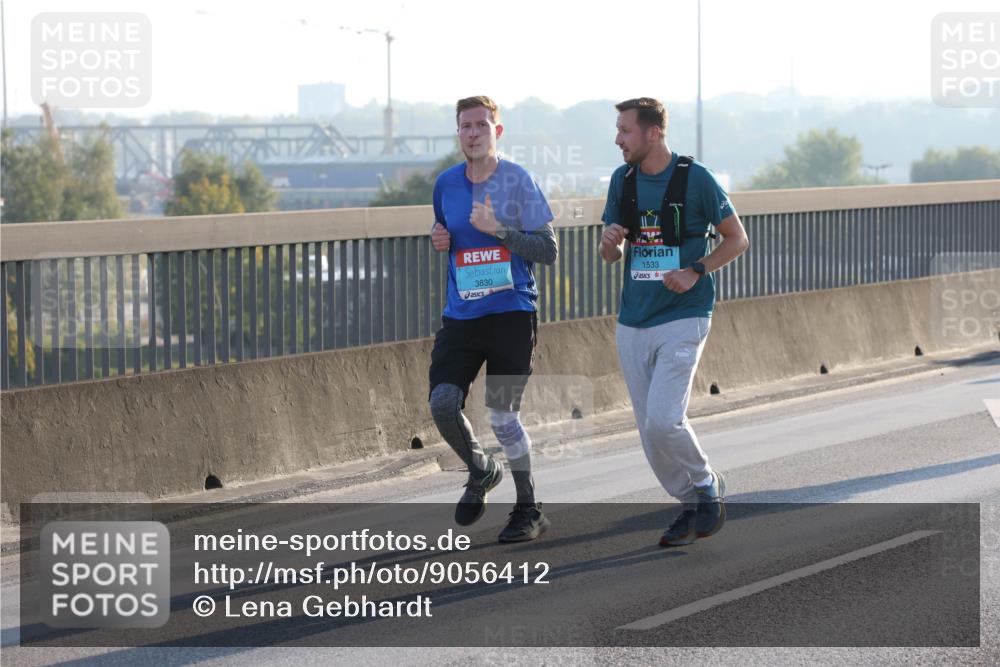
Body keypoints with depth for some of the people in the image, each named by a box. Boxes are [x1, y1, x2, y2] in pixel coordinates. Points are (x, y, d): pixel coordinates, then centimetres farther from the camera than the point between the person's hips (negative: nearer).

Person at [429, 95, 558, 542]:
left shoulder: (517, 181, -5)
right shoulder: (446, 184, 8)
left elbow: (548, 249, -6)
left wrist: (497, 229, -18)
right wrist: (439, 240, 3)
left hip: (511, 313, -4)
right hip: (460, 316, 4)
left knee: (503, 416, -3)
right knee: (442, 404, -11)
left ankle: (529, 510, 14)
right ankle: (480, 472, 19)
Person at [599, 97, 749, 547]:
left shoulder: (695, 178, -8)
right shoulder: (623, 180, 8)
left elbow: (737, 239, 0)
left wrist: (695, 273, -14)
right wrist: (609, 240, -9)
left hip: (683, 318, -6)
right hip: (632, 322, 6)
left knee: (663, 422, -18)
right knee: (651, 431, 6)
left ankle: (706, 487, 6)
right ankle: (693, 506, 21)